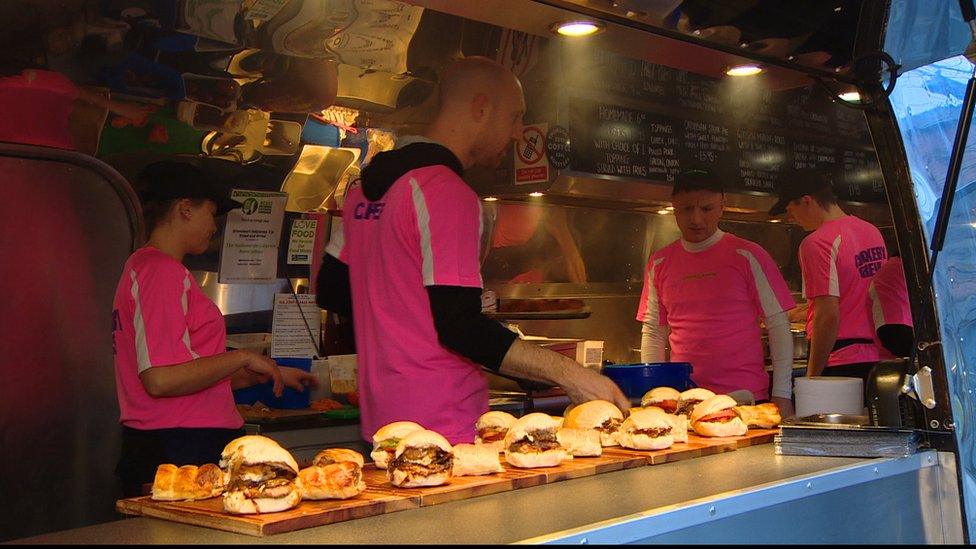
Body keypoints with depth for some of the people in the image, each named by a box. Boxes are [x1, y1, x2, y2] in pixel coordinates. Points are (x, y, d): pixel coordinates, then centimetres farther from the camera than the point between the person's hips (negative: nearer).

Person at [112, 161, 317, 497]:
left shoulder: (141, 267, 21)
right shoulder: (162, 270, -11)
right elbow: (161, 379, -22)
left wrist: (270, 373, 25)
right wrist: (244, 358, -11)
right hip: (181, 453, -10)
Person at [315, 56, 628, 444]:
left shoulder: (367, 185, 11)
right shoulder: (447, 193, -18)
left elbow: (331, 292, 18)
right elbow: (460, 330, -24)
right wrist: (568, 373, -21)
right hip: (441, 433, -9)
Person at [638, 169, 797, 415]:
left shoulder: (747, 256, -2)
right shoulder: (659, 263, 8)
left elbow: (778, 326, -1)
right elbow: (653, 332, 14)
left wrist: (781, 396, -6)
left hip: (745, 396, -2)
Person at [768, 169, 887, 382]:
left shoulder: (817, 243, -14)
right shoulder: (873, 231, 13)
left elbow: (828, 316, -19)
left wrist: (812, 374, -14)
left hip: (839, 364, -8)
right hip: (875, 360, 8)